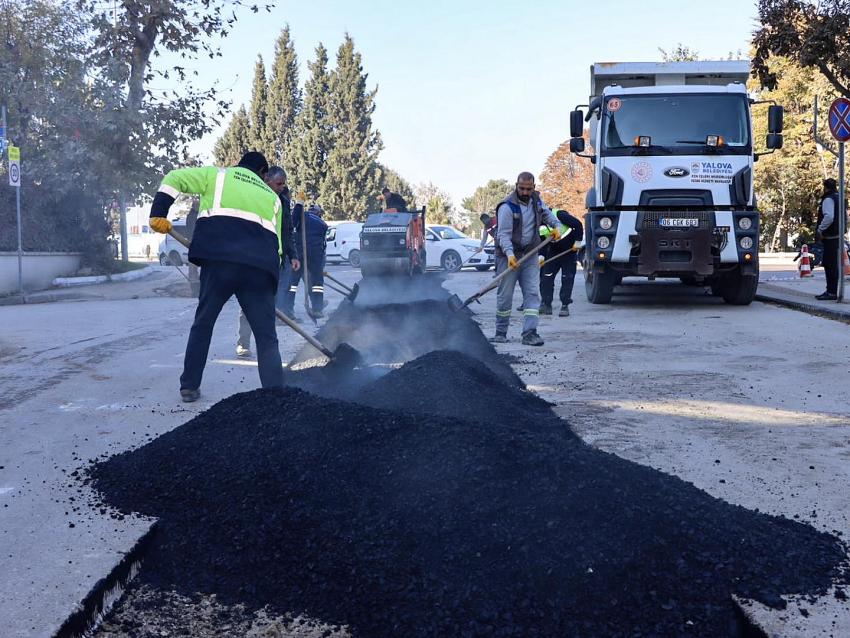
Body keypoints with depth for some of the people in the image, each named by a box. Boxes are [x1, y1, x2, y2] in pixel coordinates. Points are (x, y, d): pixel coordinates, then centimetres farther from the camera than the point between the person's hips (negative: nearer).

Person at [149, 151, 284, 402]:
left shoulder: (218, 175, 21)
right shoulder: (272, 196, 27)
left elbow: (174, 179, 12)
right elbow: (276, 244, 21)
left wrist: (159, 214, 10)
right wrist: (270, 279, 26)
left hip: (219, 259, -1)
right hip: (260, 266, 1)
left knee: (203, 323, 19)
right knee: (267, 336, 7)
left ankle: (189, 386, 23)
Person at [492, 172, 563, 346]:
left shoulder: (536, 201, 6)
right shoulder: (507, 207, -16)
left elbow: (547, 214, 23)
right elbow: (504, 234, -21)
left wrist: (556, 226, 3)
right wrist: (510, 254, -35)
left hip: (530, 256, 5)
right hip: (509, 256, -5)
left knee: (533, 294, -5)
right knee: (505, 296, 1)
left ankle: (529, 333, -9)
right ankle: (500, 333, 14)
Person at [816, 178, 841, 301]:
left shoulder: (828, 199, -13)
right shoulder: (838, 199, 18)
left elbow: (829, 217, -27)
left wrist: (820, 230, -18)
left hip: (830, 236, -10)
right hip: (837, 235, 10)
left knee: (830, 264, -8)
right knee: (832, 264, 15)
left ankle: (832, 292, -8)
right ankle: (831, 291, 21)